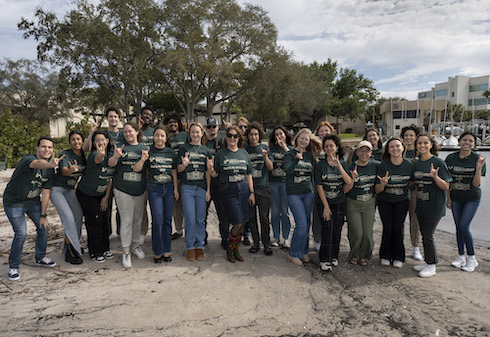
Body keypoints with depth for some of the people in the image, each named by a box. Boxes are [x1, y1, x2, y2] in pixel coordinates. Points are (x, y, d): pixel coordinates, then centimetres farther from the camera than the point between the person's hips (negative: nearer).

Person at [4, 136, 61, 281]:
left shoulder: (50, 169, -6)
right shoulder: (28, 159, -25)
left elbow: (45, 192, -4)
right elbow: (38, 164, -52)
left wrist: (43, 215, -6)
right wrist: (49, 164, -75)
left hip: (33, 202, 6)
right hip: (14, 203, -6)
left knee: (43, 227, 3)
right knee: (21, 233, -13)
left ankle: (40, 258, 27)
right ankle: (13, 266, 9)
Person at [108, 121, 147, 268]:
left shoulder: (143, 148, 8)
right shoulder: (120, 146, 2)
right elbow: (111, 164, -10)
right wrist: (116, 156, -30)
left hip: (139, 190, 3)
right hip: (123, 190, -3)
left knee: (138, 220, 13)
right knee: (126, 220, -1)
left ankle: (135, 245, 31)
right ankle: (126, 252, 9)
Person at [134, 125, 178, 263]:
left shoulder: (171, 152, 8)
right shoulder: (148, 152, 0)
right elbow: (136, 169, -5)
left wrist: (176, 188, 9)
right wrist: (143, 159, -24)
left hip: (169, 188, 3)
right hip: (154, 189, -2)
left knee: (167, 220, 6)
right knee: (158, 221, -5)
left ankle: (166, 250, 18)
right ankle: (157, 251, 11)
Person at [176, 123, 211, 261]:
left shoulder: (206, 150, 9)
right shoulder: (184, 148, 5)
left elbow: (208, 172, 8)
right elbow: (179, 169, 3)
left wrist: (208, 190, 2)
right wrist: (185, 164, -20)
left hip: (202, 188, 2)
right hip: (187, 188, -1)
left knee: (200, 219, 6)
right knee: (190, 219, -2)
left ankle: (200, 246, 20)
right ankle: (190, 247, 13)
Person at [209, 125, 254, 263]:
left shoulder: (244, 153, 9)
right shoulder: (221, 154, 1)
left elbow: (248, 175, 12)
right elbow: (215, 174, 3)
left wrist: (251, 192, 7)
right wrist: (210, 169, -19)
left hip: (243, 190, 4)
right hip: (227, 191, -3)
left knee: (242, 223, 4)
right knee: (238, 224, -6)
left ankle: (236, 250, 24)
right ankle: (229, 250, 18)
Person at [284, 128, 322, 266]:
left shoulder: (311, 155, 9)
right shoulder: (290, 154, -4)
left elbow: (315, 171, 13)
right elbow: (288, 170, -20)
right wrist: (297, 159, -33)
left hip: (308, 193, 5)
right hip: (294, 194, -4)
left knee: (307, 224, 9)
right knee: (302, 224, -11)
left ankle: (303, 251, 26)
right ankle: (293, 254, 5)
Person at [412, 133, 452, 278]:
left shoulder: (438, 162, -13)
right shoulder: (416, 163, 6)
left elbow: (446, 187, -15)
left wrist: (435, 176, -30)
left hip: (435, 206, -6)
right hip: (421, 205, 6)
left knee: (428, 235, -3)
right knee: (424, 234, 13)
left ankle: (431, 266, 13)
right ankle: (427, 262, 27)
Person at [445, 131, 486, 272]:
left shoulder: (477, 159, -10)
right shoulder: (451, 158, -2)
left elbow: (476, 184, -14)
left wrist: (479, 167, -26)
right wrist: (448, 198, 4)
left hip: (472, 198, -3)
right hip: (456, 198, 3)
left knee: (464, 227, -9)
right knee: (458, 228, 9)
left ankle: (472, 258, 8)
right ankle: (461, 257, 22)